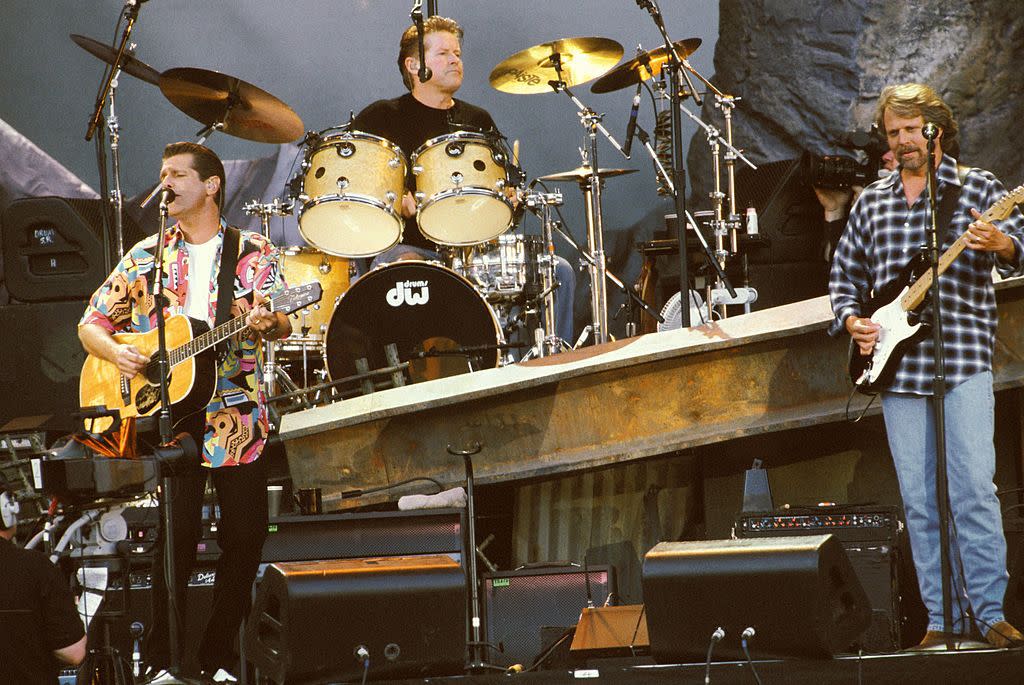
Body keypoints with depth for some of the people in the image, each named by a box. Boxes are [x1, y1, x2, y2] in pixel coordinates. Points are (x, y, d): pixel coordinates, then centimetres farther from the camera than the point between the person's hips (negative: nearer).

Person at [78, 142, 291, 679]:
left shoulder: (253, 253, 6)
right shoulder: (146, 257, 12)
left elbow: (281, 324, -5)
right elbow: (91, 322, 13)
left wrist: (267, 323, -29)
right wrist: (115, 353, -8)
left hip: (237, 417, 0)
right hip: (163, 415, 0)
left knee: (244, 538, -1)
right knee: (176, 534, -11)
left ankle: (219, 658, 12)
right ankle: (162, 662, -1)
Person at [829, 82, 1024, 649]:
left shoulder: (977, 187, 5)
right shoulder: (872, 202, 17)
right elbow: (844, 272, 24)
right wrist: (851, 319, 5)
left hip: (964, 356, -4)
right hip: (897, 366, 4)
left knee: (974, 487, -12)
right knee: (919, 499, 3)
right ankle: (944, 616, 7)